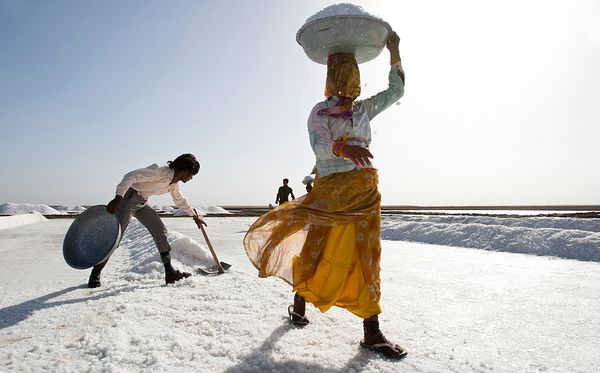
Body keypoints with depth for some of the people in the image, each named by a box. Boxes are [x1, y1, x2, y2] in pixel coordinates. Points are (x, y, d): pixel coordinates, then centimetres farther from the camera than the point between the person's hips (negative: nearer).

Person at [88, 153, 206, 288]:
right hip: (128, 197, -8)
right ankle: (95, 274, 5)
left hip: (142, 203, 9)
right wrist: (117, 199, -39)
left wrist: (194, 216, 30)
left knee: (161, 231, 2)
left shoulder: (174, 183, 5)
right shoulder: (160, 172, -24)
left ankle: (170, 273, 5)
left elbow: (179, 200, 22)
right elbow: (131, 176, -30)